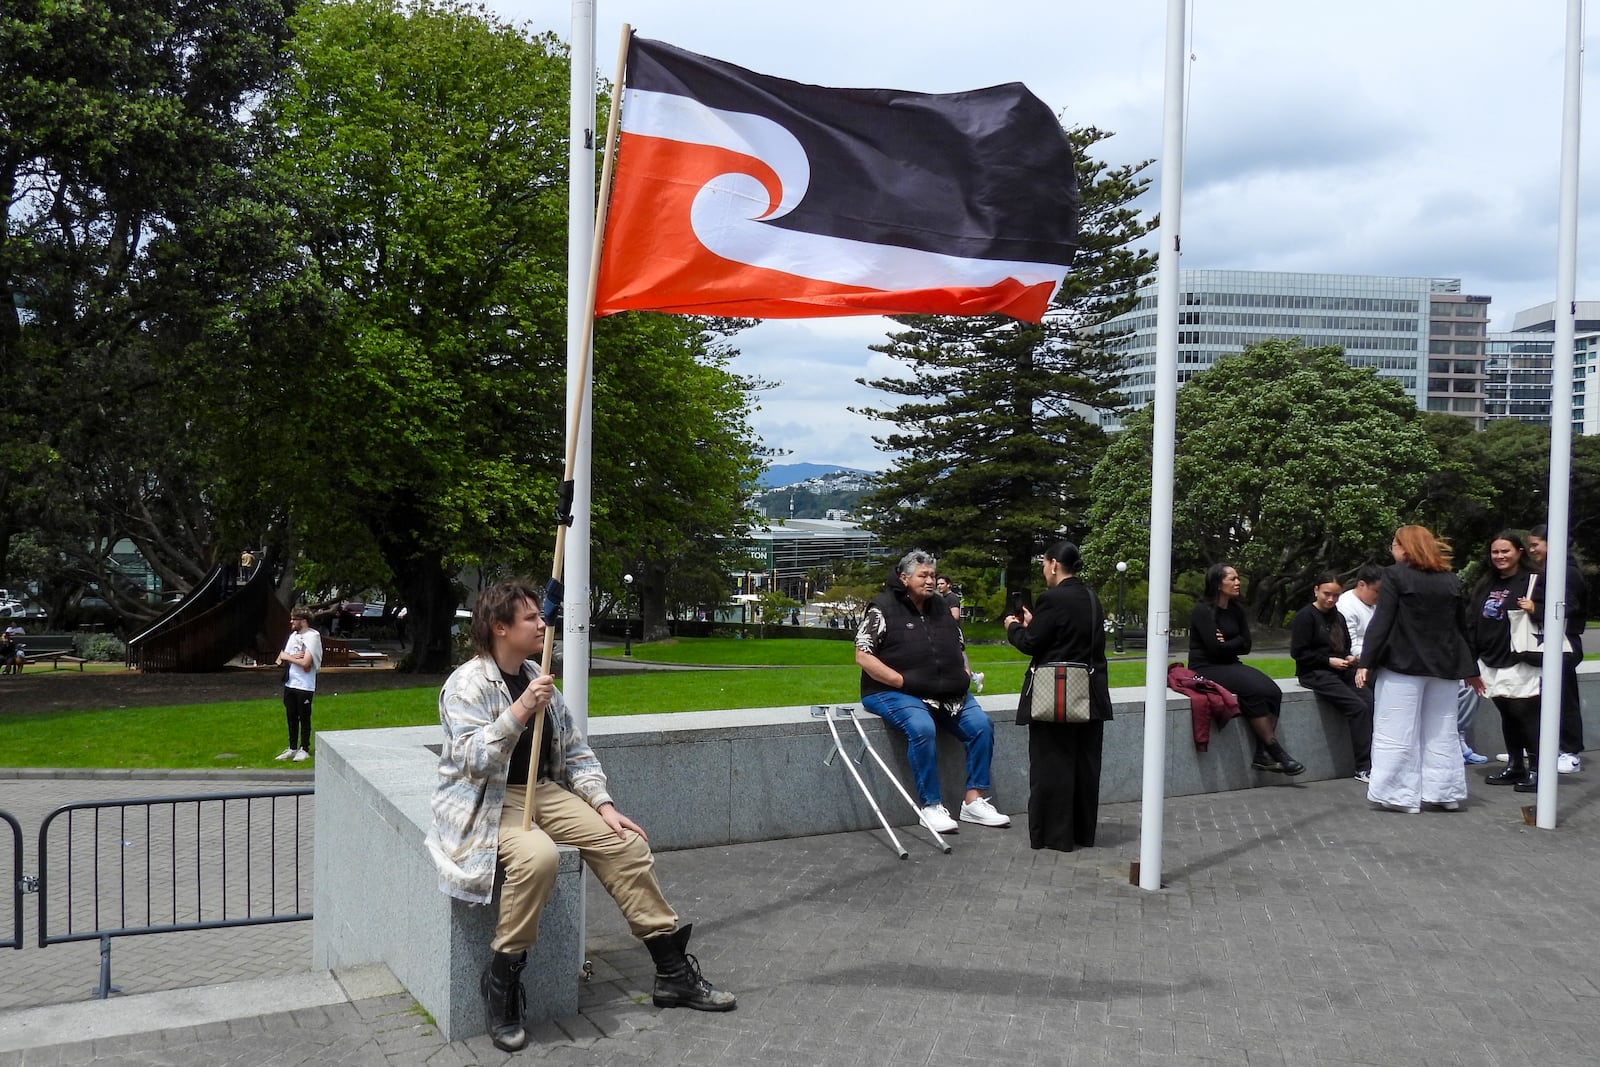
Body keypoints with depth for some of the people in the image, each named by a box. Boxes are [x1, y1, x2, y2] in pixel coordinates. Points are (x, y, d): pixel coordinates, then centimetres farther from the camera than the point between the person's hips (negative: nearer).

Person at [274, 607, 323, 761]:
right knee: (291, 718, 13)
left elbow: (305, 663, -21)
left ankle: (304, 750, 12)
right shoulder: (293, 635, 12)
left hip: (304, 686, -7)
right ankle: (292, 748, 23)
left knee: (304, 718, 3)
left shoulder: (312, 637, -13)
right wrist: (294, 657, -11)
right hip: (289, 684, 7)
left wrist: (288, 657, -7)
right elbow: (281, 658, 9)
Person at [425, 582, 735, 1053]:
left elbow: (575, 751, 13)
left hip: (542, 790, 7)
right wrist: (520, 711, -34)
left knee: (627, 844, -7)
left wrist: (604, 805, 1)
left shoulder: (538, 678, 10)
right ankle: (501, 979, -17)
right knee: (537, 855, -38)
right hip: (486, 802, -7)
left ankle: (674, 973, 3)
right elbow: (474, 761, -25)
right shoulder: (467, 684, -12)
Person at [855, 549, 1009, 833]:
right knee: (923, 728, -34)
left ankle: (974, 801, -6)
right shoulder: (883, 608, -4)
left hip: (947, 692, 7)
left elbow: (959, 646, 28)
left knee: (981, 724, -14)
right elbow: (863, 656, -11)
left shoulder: (940, 606, 16)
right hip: (894, 692, -6)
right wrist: (903, 681, -17)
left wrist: (965, 673, 7)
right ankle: (931, 807, -22)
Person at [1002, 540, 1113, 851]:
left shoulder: (1052, 599, -17)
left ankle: (1055, 835, 8)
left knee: (1052, 764, 2)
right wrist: (1033, 624, 18)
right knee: (1085, 763, 14)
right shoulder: (1091, 598, 9)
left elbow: (1031, 643, -15)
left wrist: (1014, 627, 5)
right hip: (1091, 694, 8)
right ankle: (1083, 831, 23)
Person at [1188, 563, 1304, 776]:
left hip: (1231, 665, 7)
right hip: (1206, 668, -7)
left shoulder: (1236, 610, 13)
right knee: (1254, 690, -30)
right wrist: (1236, 642, -2)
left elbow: (1246, 645, 9)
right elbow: (1215, 648, -17)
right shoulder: (1203, 610, -9)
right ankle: (1275, 752, -23)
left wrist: (1227, 644, -7)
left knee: (1273, 692, -19)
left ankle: (1262, 755, -22)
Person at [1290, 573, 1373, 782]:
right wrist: (1329, 660, -13)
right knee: (1358, 707, -24)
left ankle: (1376, 760, -20)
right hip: (1315, 673, -7)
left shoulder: (1338, 617, 19)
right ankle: (1363, 768, -19)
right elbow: (1298, 652, -10)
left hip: (1342, 671, 7)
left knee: (1371, 701, -20)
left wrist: (1350, 657, 6)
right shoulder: (1305, 616, -3)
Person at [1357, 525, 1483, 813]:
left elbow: (1381, 622, -13)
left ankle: (1403, 796, -2)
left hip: (1402, 666, -6)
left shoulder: (1395, 576, -7)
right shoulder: (1452, 581, 11)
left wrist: (1366, 662, -12)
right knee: (1441, 734, 13)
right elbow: (1464, 628, 15)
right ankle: (1446, 793, 18)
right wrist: (1471, 670, 20)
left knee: (1397, 734, -1)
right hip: (1444, 668, 6)